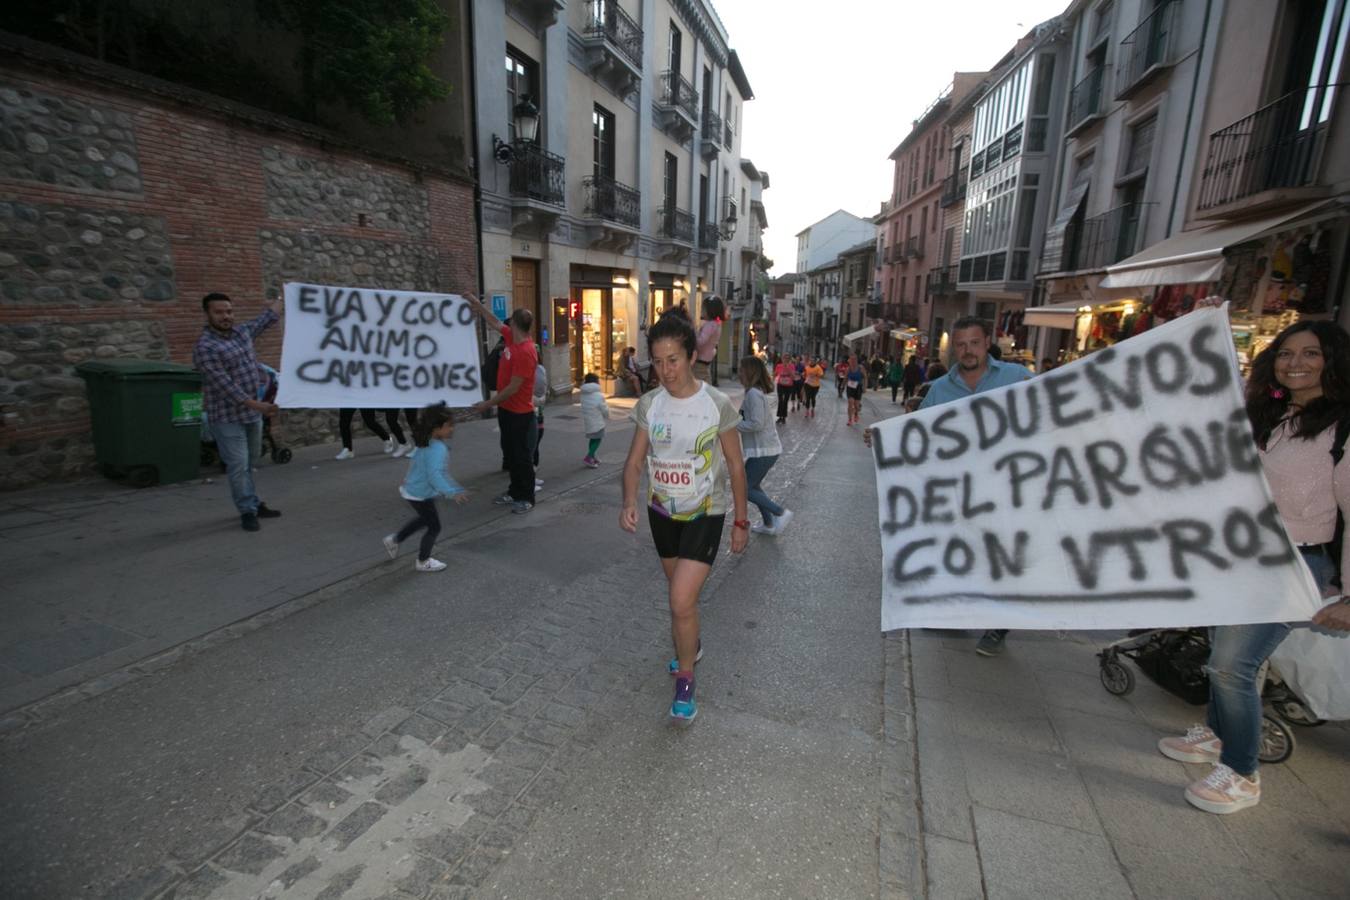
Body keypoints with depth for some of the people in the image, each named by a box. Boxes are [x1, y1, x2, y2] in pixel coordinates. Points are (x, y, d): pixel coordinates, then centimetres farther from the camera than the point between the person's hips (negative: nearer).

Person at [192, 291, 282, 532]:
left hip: (252, 411, 7)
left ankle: (253, 504, 25)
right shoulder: (205, 347, -16)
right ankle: (248, 510, 6)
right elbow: (224, 385, -22)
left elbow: (263, 322, 28)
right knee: (238, 465, -3)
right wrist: (255, 404, -28)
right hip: (227, 416, -7)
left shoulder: (241, 331, 8)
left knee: (249, 462, 15)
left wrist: (278, 301, 41)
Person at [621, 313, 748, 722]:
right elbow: (635, 461, -2)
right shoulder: (648, 404, -5)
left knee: (681, 600, -13)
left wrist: (741, 521, -2)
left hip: (705, 514, -4)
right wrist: (629, 501, -21)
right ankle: (691, 646, 50)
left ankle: (685, 680, 11)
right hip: (662, 512, 4)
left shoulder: (717, 404, -15)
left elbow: (735, 465, -7)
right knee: (681, 593, 22)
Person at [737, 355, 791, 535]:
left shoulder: (753, 393, -19)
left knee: (745, 489, -2)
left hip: (763, 450, -10)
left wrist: (733, 425, -16)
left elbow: (757, 424, -25)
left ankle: (780, 513, 1)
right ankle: (768, 524, 27)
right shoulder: (757, 392, 12)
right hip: (764, 448, 10)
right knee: (752, 486, 20)